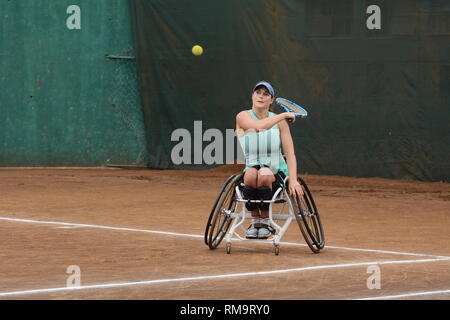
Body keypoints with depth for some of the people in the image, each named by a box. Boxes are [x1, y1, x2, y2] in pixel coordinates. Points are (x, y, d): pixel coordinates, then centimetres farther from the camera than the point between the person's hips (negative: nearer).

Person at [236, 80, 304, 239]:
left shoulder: (280, 121, 2)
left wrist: (293, 180, -18)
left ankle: (265, 222, -19)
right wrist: (284, 115, -14)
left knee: (264, 174, -35)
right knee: (251, 173, -36)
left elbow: (290, 153, -4)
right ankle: (255, 221, -20)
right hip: (251, 176, 0)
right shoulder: (243, 117, -1)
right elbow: (259, 126, -25)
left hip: (276, 174, 0)